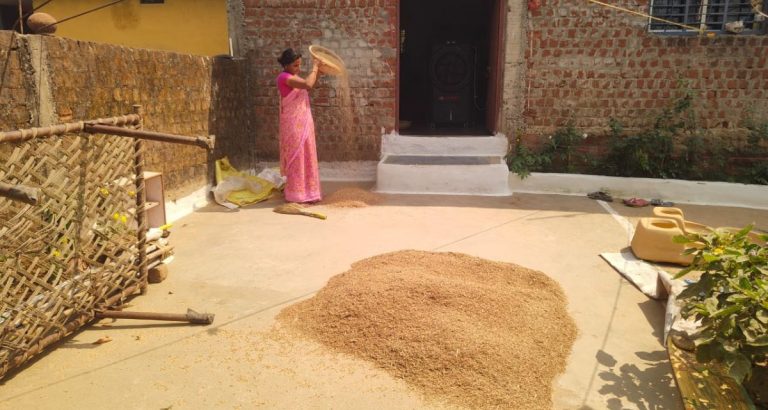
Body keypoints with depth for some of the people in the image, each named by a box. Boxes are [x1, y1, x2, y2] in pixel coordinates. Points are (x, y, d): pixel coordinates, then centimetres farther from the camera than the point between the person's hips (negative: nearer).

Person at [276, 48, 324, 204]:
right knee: (296, 156, -4)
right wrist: (314, 68, -14)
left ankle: (304, 191, 24)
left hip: (302, 122, 9)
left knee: (304, 156, 14)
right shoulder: (284, 77, -15)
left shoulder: (293, 77, 13)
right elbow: (308, 85, -28)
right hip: (294, 123, -9)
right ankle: (296, 194, 4)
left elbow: (309, 86, 25)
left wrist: (318, 71, 11)